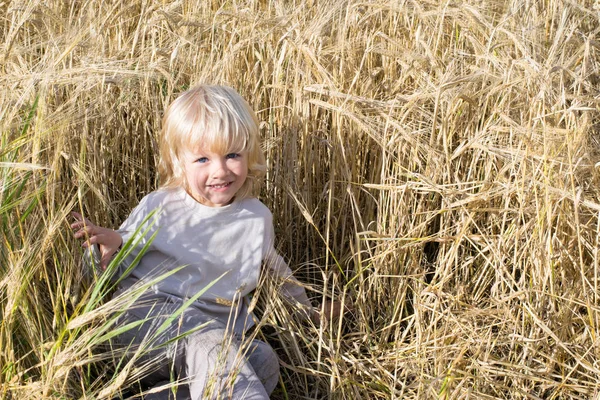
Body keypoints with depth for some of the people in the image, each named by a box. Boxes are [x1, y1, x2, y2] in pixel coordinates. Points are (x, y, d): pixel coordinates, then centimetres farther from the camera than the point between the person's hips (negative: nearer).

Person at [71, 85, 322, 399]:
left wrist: (306, 309, 37)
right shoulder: (159, 207, -1)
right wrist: (109, 247, -20)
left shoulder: (257, 217, 7)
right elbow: (116, 273, 3)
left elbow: (275, 267, 27)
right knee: (208, 342, -35)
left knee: (263, 360, -26)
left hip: (217, 329, 4)